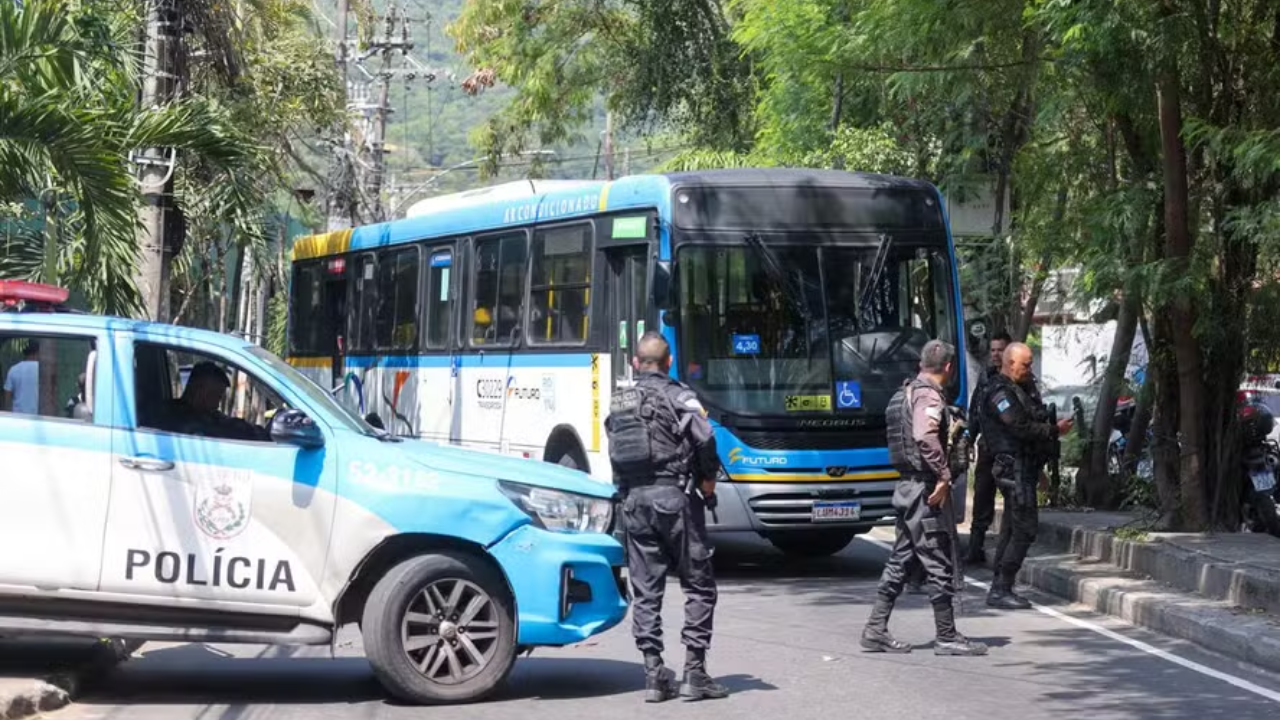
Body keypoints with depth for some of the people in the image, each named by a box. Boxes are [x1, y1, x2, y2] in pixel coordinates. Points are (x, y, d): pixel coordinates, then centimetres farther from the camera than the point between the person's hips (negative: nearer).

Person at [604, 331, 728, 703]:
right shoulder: (677, 396, -5)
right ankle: (694, 671, -1)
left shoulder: (619, 403, 13)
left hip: (633, 501, 5)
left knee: (645, 591, 7)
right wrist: (708, 486, -4)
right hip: (673, 497, -5)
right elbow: (705, 440, -16)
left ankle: (654, 674, 6)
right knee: (698, 587, 4)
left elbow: (615, 453, 13)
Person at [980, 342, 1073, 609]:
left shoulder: (1021, 388, 19)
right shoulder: (1001, 393, -13)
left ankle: (999, 588, 15)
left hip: (1025, 465, 11)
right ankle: (1001, 590, -11)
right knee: (1025, 527, -12)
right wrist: (1055, 430, -11)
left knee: (1012, 528, 11)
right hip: (1014, 465, -11)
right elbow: (1022, 428, -20)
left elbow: (1034, 421, 19)